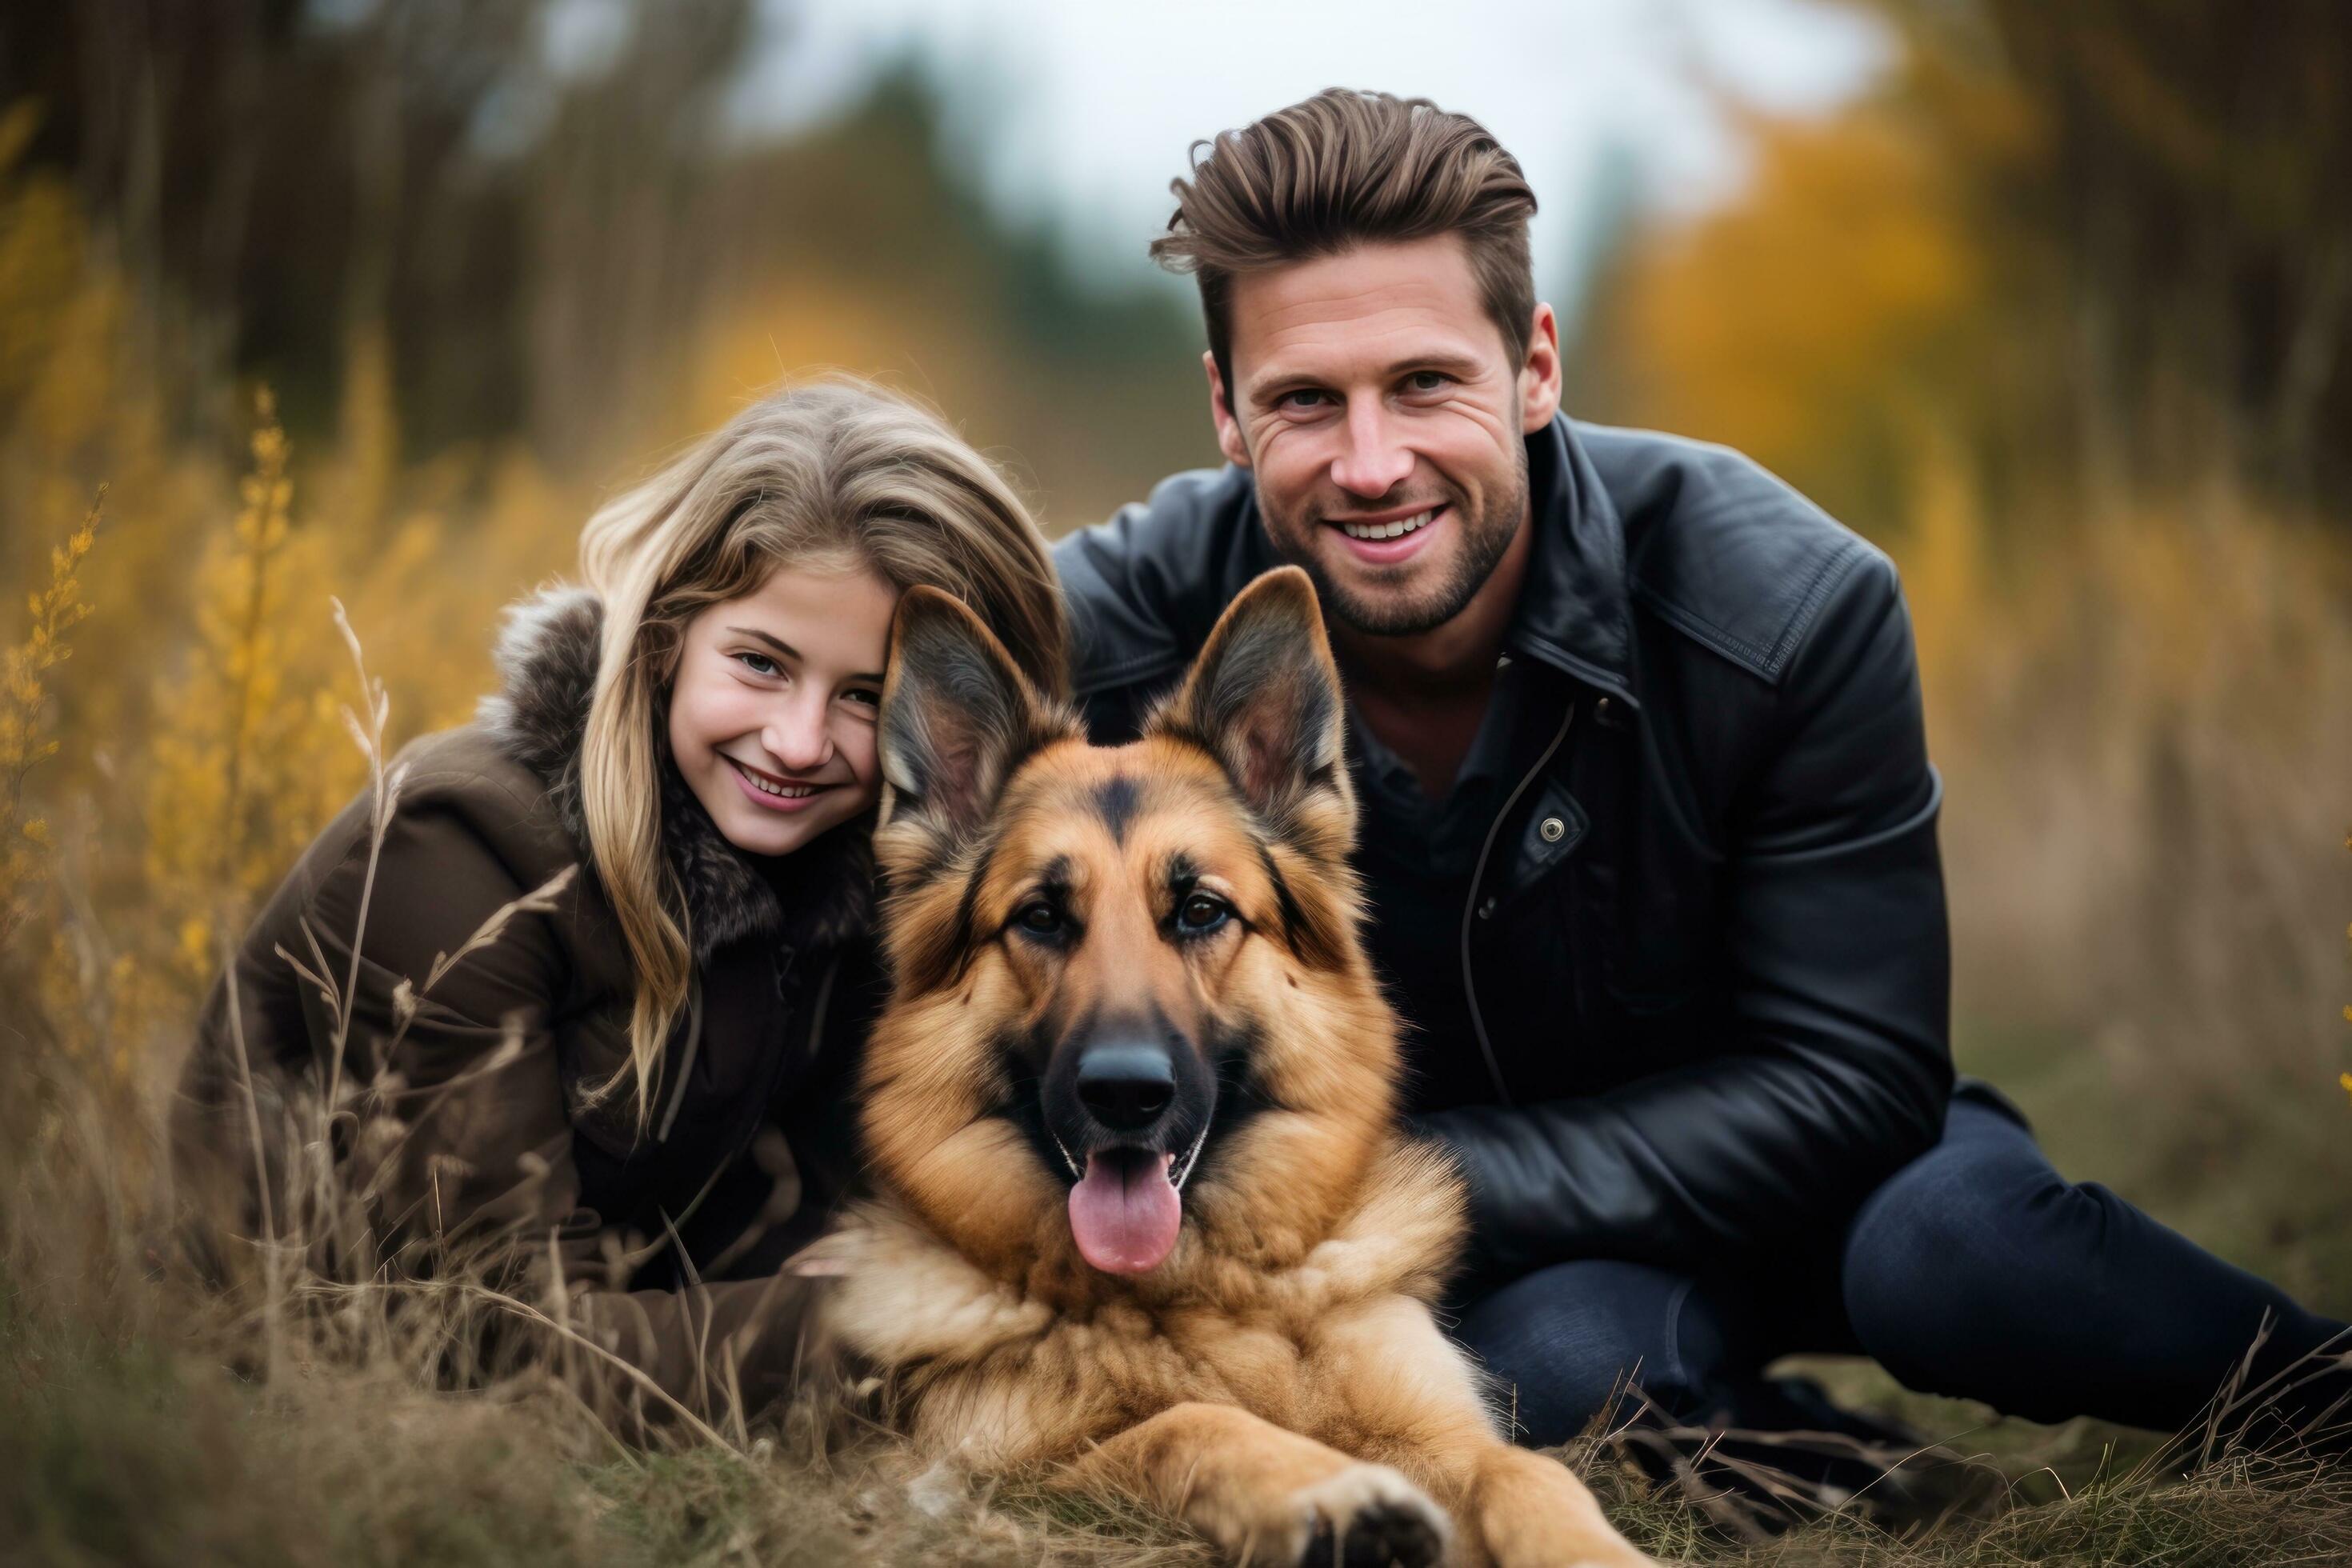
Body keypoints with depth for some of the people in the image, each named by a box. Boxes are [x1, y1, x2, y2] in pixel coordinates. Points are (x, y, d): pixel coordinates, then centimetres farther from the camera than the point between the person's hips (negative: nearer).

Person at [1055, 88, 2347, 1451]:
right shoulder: (1116, 631, -23)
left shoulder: (1789, 606, -24)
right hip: (1508, 1271, 0)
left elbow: (1853, 1083, -22)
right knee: (1561, 1362, -35)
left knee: (1953, 1246, -34)